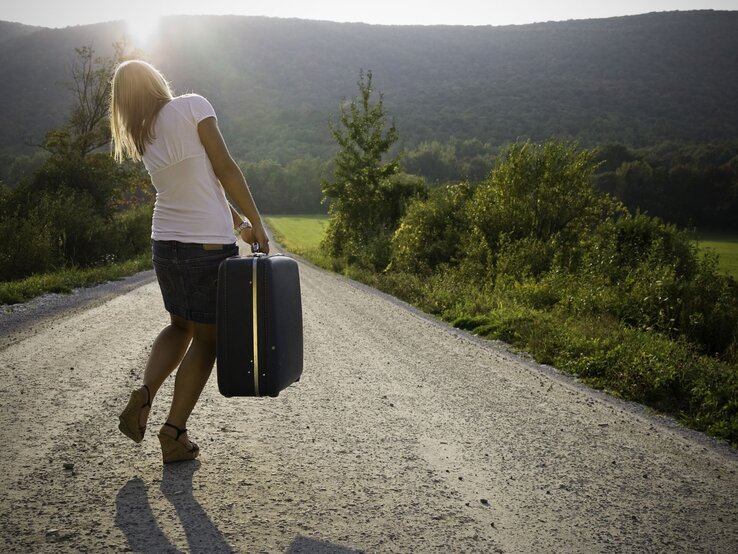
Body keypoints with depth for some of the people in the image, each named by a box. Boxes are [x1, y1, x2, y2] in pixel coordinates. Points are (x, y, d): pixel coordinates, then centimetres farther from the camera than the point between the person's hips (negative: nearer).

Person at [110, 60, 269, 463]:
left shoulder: (143, 140, 9)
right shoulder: (192, 106, -9)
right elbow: (225, 170, -11)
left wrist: (238, 224, 18)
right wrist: (255, 222, -5)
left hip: (165, 244, 6)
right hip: (210, 244, -6)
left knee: (180, 326, 24)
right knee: (206, 338, 6)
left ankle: (144, 393, 4)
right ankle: (174, 432, 7)